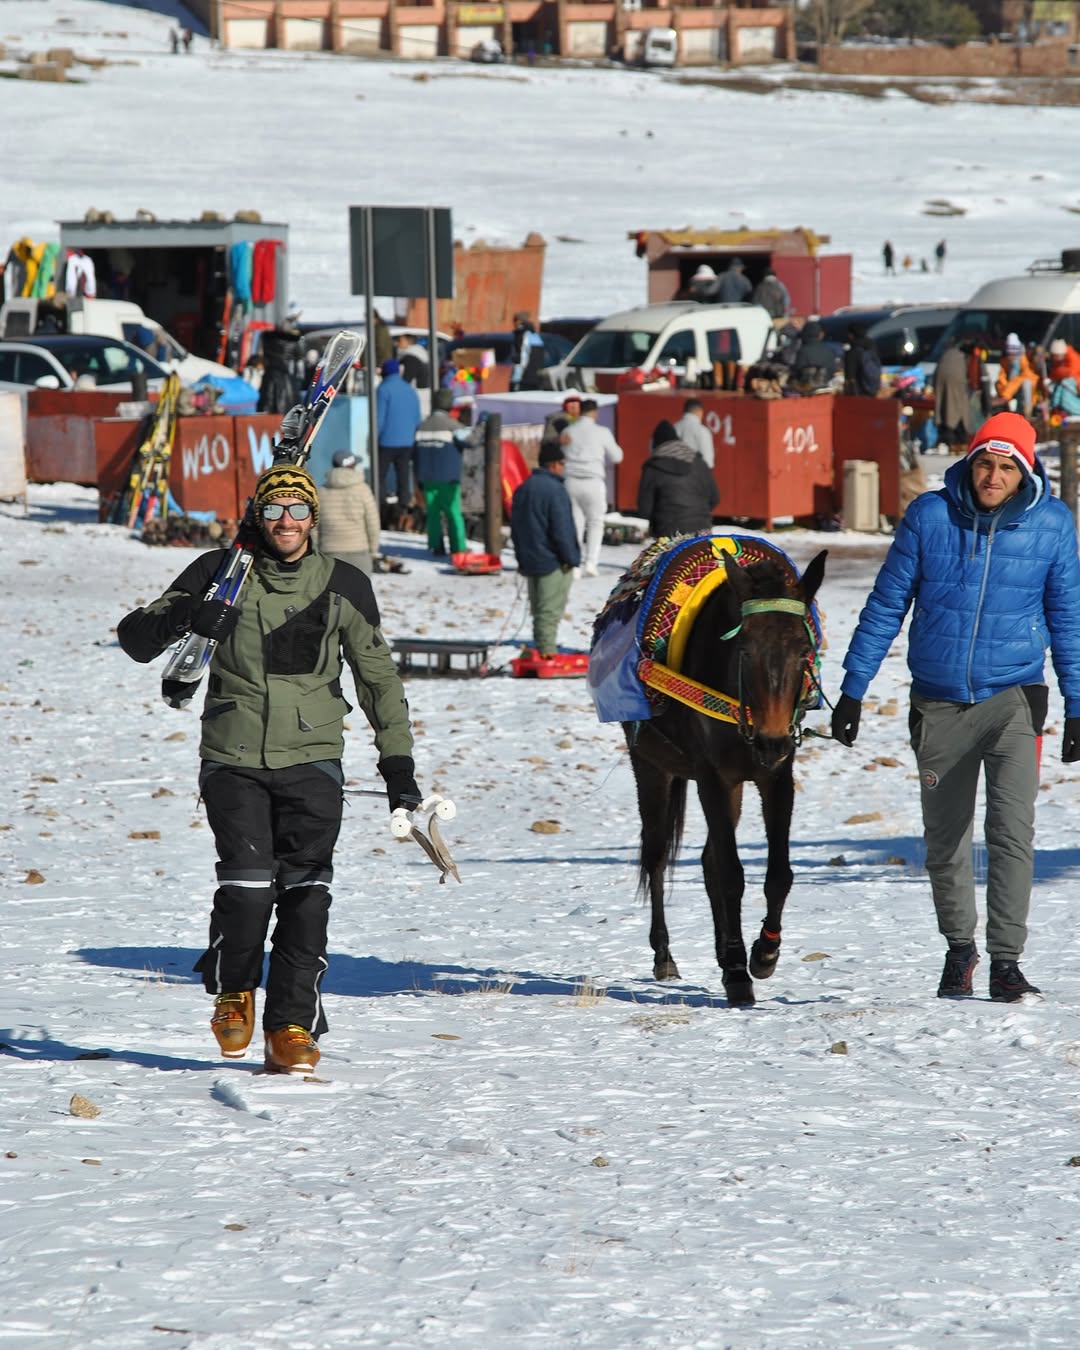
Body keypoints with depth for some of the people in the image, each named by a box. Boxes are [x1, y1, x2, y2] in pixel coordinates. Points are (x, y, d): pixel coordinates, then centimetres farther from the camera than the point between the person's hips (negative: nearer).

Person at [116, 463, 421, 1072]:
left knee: (306, 893, -8)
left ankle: (292, 1026, 0)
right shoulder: (222, 574, 1)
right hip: (234, 760, -1)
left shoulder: (343, 586, 5)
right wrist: (182, 615, -21)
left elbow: (379, 676, 14)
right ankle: (233, 991, 12)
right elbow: (135, 638, 0)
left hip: (312, 761, 1)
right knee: (248, 885, -15)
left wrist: (398, 761, 8)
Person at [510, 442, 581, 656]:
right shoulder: (554, 489, -16)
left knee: (539, 610, 14)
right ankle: (547, 652, -10)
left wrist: (522, 559, 22)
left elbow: (515, 528, 16)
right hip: (553, 562, -8)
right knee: (550, 610, -7)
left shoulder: (522, 489, 11)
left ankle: (542, 650, 17)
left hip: (530, 560, 8)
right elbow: (561, 528, -18)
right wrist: (570, 558, -10)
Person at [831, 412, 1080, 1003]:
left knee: (1011, 828, -18)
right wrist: (853, 688, 2)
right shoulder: (930, 515, -5)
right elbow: (886, 604, 3)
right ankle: (959, 949, 31)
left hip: (1013, 700, -1)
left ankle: (1005, 961, -15)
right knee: (945, 841, 11)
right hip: (939, 705, 2)